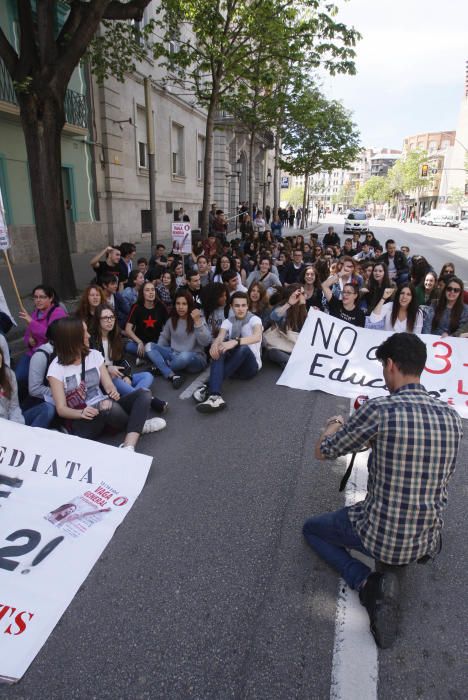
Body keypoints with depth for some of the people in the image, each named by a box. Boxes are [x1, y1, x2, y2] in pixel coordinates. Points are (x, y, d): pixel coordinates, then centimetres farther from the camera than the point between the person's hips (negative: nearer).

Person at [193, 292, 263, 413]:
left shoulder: (254, 319, -5)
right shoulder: (228, 322, 8)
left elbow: (257, 337, -28)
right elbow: (220, 337, -13)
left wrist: (235, 342, -46)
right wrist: (215, 344, -40)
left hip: (250, 365, -3)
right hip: (232, 365, 3)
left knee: (243, 348, -36)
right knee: (219, 347, -28)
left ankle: (209, 387, -35)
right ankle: (215, 395, -50)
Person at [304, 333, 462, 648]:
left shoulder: (379, 409, -24)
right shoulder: (452, 416, -6)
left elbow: (322, 451, -9)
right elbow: (443, 477, 11)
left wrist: (334, 425, 13)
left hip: (380, 535, -7)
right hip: (428, 537, 7)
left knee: (311, 528, 21)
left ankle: (369, 583, 1)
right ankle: (424, 547, 17)